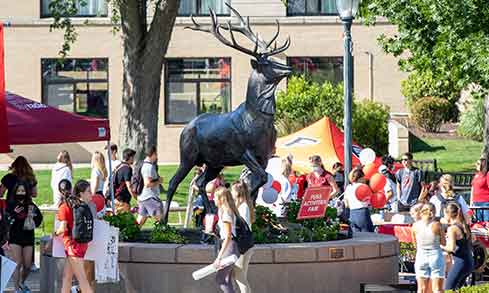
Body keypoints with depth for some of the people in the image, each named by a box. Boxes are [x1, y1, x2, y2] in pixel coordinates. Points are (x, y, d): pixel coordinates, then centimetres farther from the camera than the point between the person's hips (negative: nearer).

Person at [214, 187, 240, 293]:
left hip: (229, 247, -10)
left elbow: (228, 236, -22)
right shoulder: (229, 211, 12)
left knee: (220, 279, -8)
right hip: (230, 247, 10)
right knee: (226, 281, 11)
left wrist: (219, 256, -25)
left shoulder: (226, 213, -17)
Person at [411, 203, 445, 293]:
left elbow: (415, 242, 8)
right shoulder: (436, 225, -9)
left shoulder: (415, 225, -2)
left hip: (421, 256, 2)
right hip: (436, 256, -2)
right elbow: (443, 242, -2)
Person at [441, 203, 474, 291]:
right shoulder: (464, 226, 13)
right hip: (470, 262, 9)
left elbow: (452, 248, -22)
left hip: (460, 263, -9)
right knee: (456, 289, 18)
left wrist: (442, 247, -5)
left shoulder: (452, 229, -13)